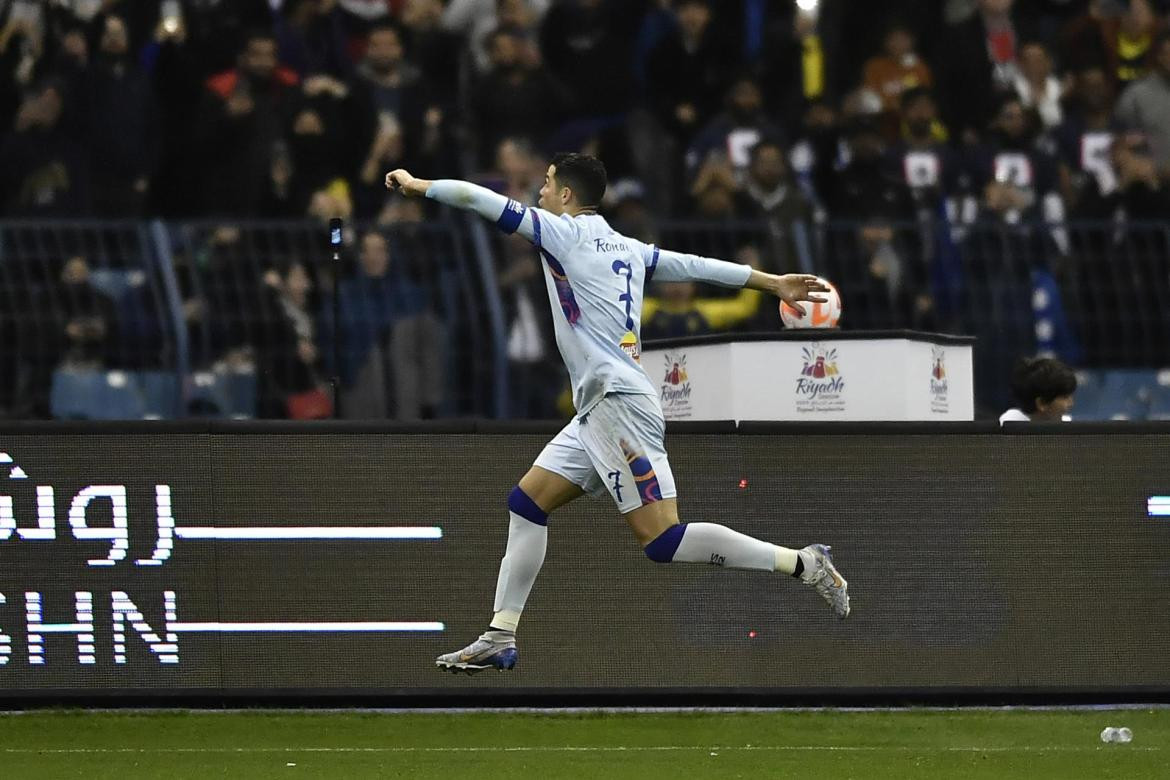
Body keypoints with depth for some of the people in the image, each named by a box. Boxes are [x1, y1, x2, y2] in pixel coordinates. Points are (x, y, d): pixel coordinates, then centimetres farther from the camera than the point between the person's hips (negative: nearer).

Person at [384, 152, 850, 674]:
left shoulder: (566, 233, -5)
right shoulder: (628, 249, 16)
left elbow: (483, 201, -6)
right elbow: (697, 266, 19)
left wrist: (419, 185, 6)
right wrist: (771, 283, 26)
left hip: (618, 403, -10)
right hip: (598, 411, 10)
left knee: (662, 540, -14)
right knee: (526, 503, 11)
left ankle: (804, 565, -15)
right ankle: (499, 641, 11)